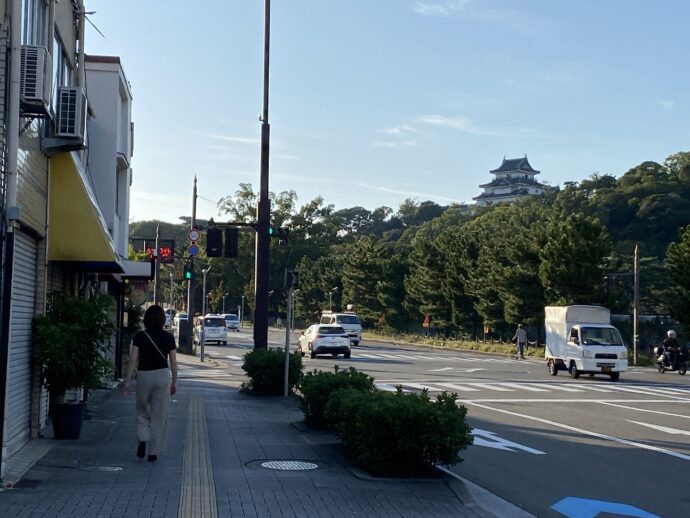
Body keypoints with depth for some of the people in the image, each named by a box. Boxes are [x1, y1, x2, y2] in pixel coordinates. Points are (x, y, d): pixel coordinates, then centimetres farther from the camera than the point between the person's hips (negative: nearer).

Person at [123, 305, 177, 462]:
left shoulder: (139, 337, -4)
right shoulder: (168, 337, -2)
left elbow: (133, 360, -8)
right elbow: (173, 362, 0)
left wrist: (127, 381, -3)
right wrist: (174, 382, 10)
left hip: (144, 376, 0)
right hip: (162, 376, 0)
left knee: (142, 412, 18)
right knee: (159, 416, 7)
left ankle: (142, 440, -5)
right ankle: (153, 452, 9)